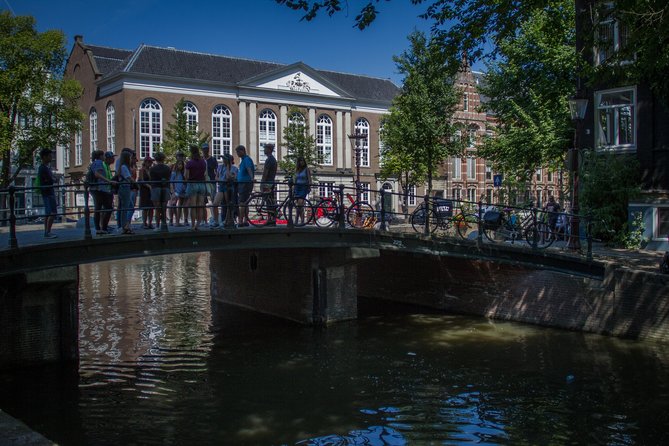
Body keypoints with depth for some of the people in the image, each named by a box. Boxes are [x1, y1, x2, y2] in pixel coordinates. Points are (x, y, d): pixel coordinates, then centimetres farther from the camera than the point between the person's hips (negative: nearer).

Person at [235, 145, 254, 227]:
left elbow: (249, 169, -29)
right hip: (242, 183, 10)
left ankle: (240, 222, -12)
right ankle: (245, 221, 15)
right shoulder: (243, 159, 19)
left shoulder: (247, 159, -12)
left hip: (245, 183, -10)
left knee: (242, 203, -11)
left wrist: (251, 178, -44)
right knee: (245, 203, 11)